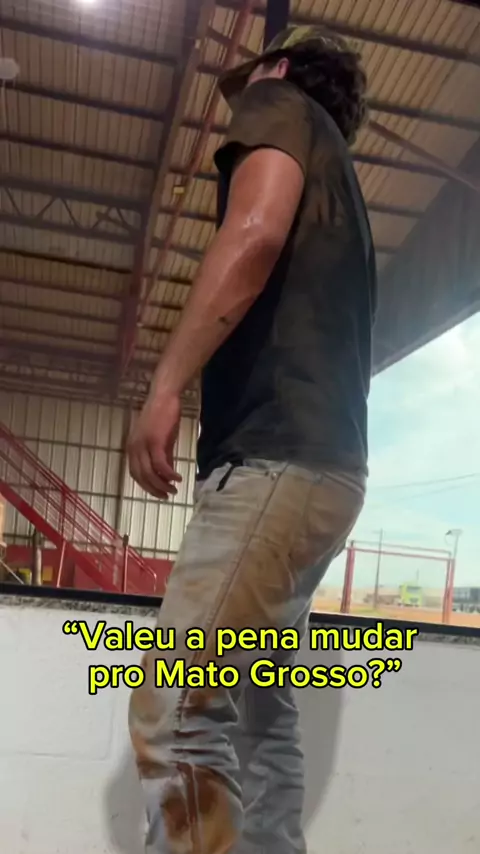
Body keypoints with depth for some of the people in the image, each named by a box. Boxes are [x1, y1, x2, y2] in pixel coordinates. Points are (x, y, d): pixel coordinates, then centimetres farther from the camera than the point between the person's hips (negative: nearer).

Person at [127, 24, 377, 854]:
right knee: (263, 718, 11)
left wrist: (165, 387, -17)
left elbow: (256, 230, -14)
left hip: (277, 453, -10)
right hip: (323, 463, 10)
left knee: (177, 714, -13)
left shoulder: (283, 105, 9)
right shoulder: (337, 185, 33)